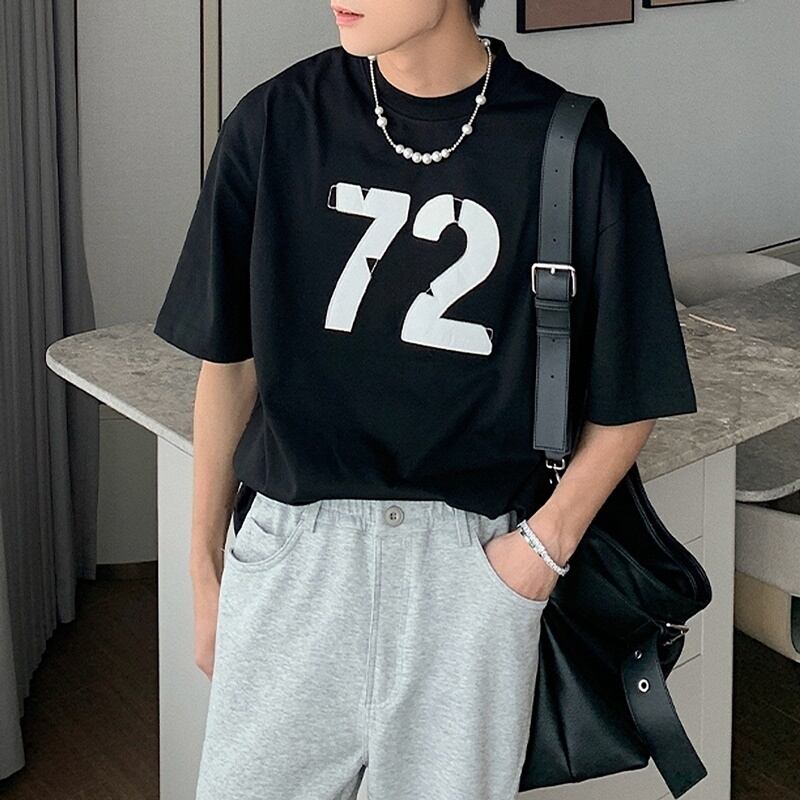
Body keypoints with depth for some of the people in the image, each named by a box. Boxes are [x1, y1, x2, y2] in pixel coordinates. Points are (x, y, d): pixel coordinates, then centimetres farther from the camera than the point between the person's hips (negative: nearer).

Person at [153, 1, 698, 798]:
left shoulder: (575, 157, -8)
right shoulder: (276, 124, -3)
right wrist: (206, 570, 10)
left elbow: (627, 399, 3)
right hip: (291, 552, 1)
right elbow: (229, 361, 6)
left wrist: (547, 541, -9)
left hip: (474, 566, -1)